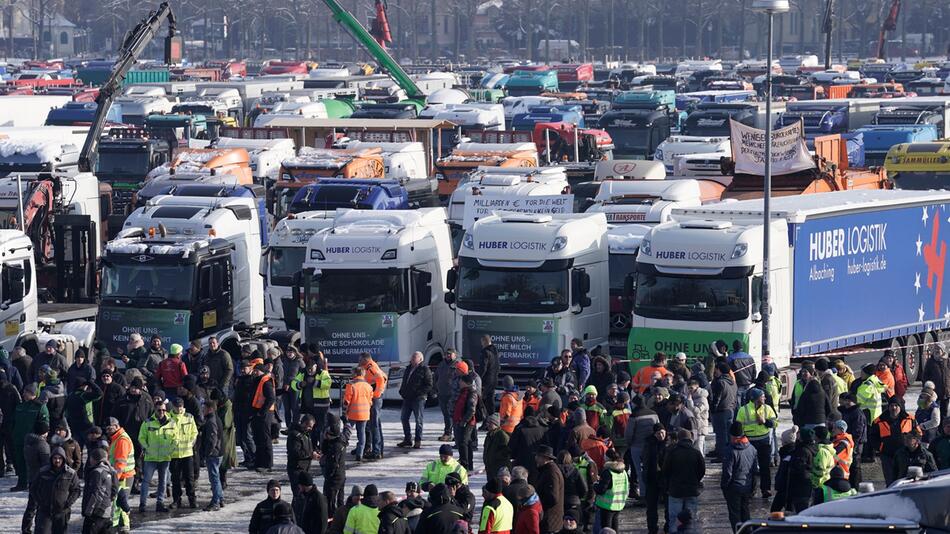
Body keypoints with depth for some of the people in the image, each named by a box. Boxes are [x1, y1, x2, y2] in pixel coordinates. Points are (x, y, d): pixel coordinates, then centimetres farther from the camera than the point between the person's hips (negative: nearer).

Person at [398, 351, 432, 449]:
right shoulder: (409, 368, 17)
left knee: (418, 420, -1)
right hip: (407, 398, 8)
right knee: (404, 418, 9)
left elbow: (429, 385, -9)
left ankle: (418, 441, 5)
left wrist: (419, 393, -17)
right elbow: (404, 381, 26)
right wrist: (402, 391, 10)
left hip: (418, 398, -8)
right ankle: (407, 439, 19)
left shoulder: (424, 369, -5)